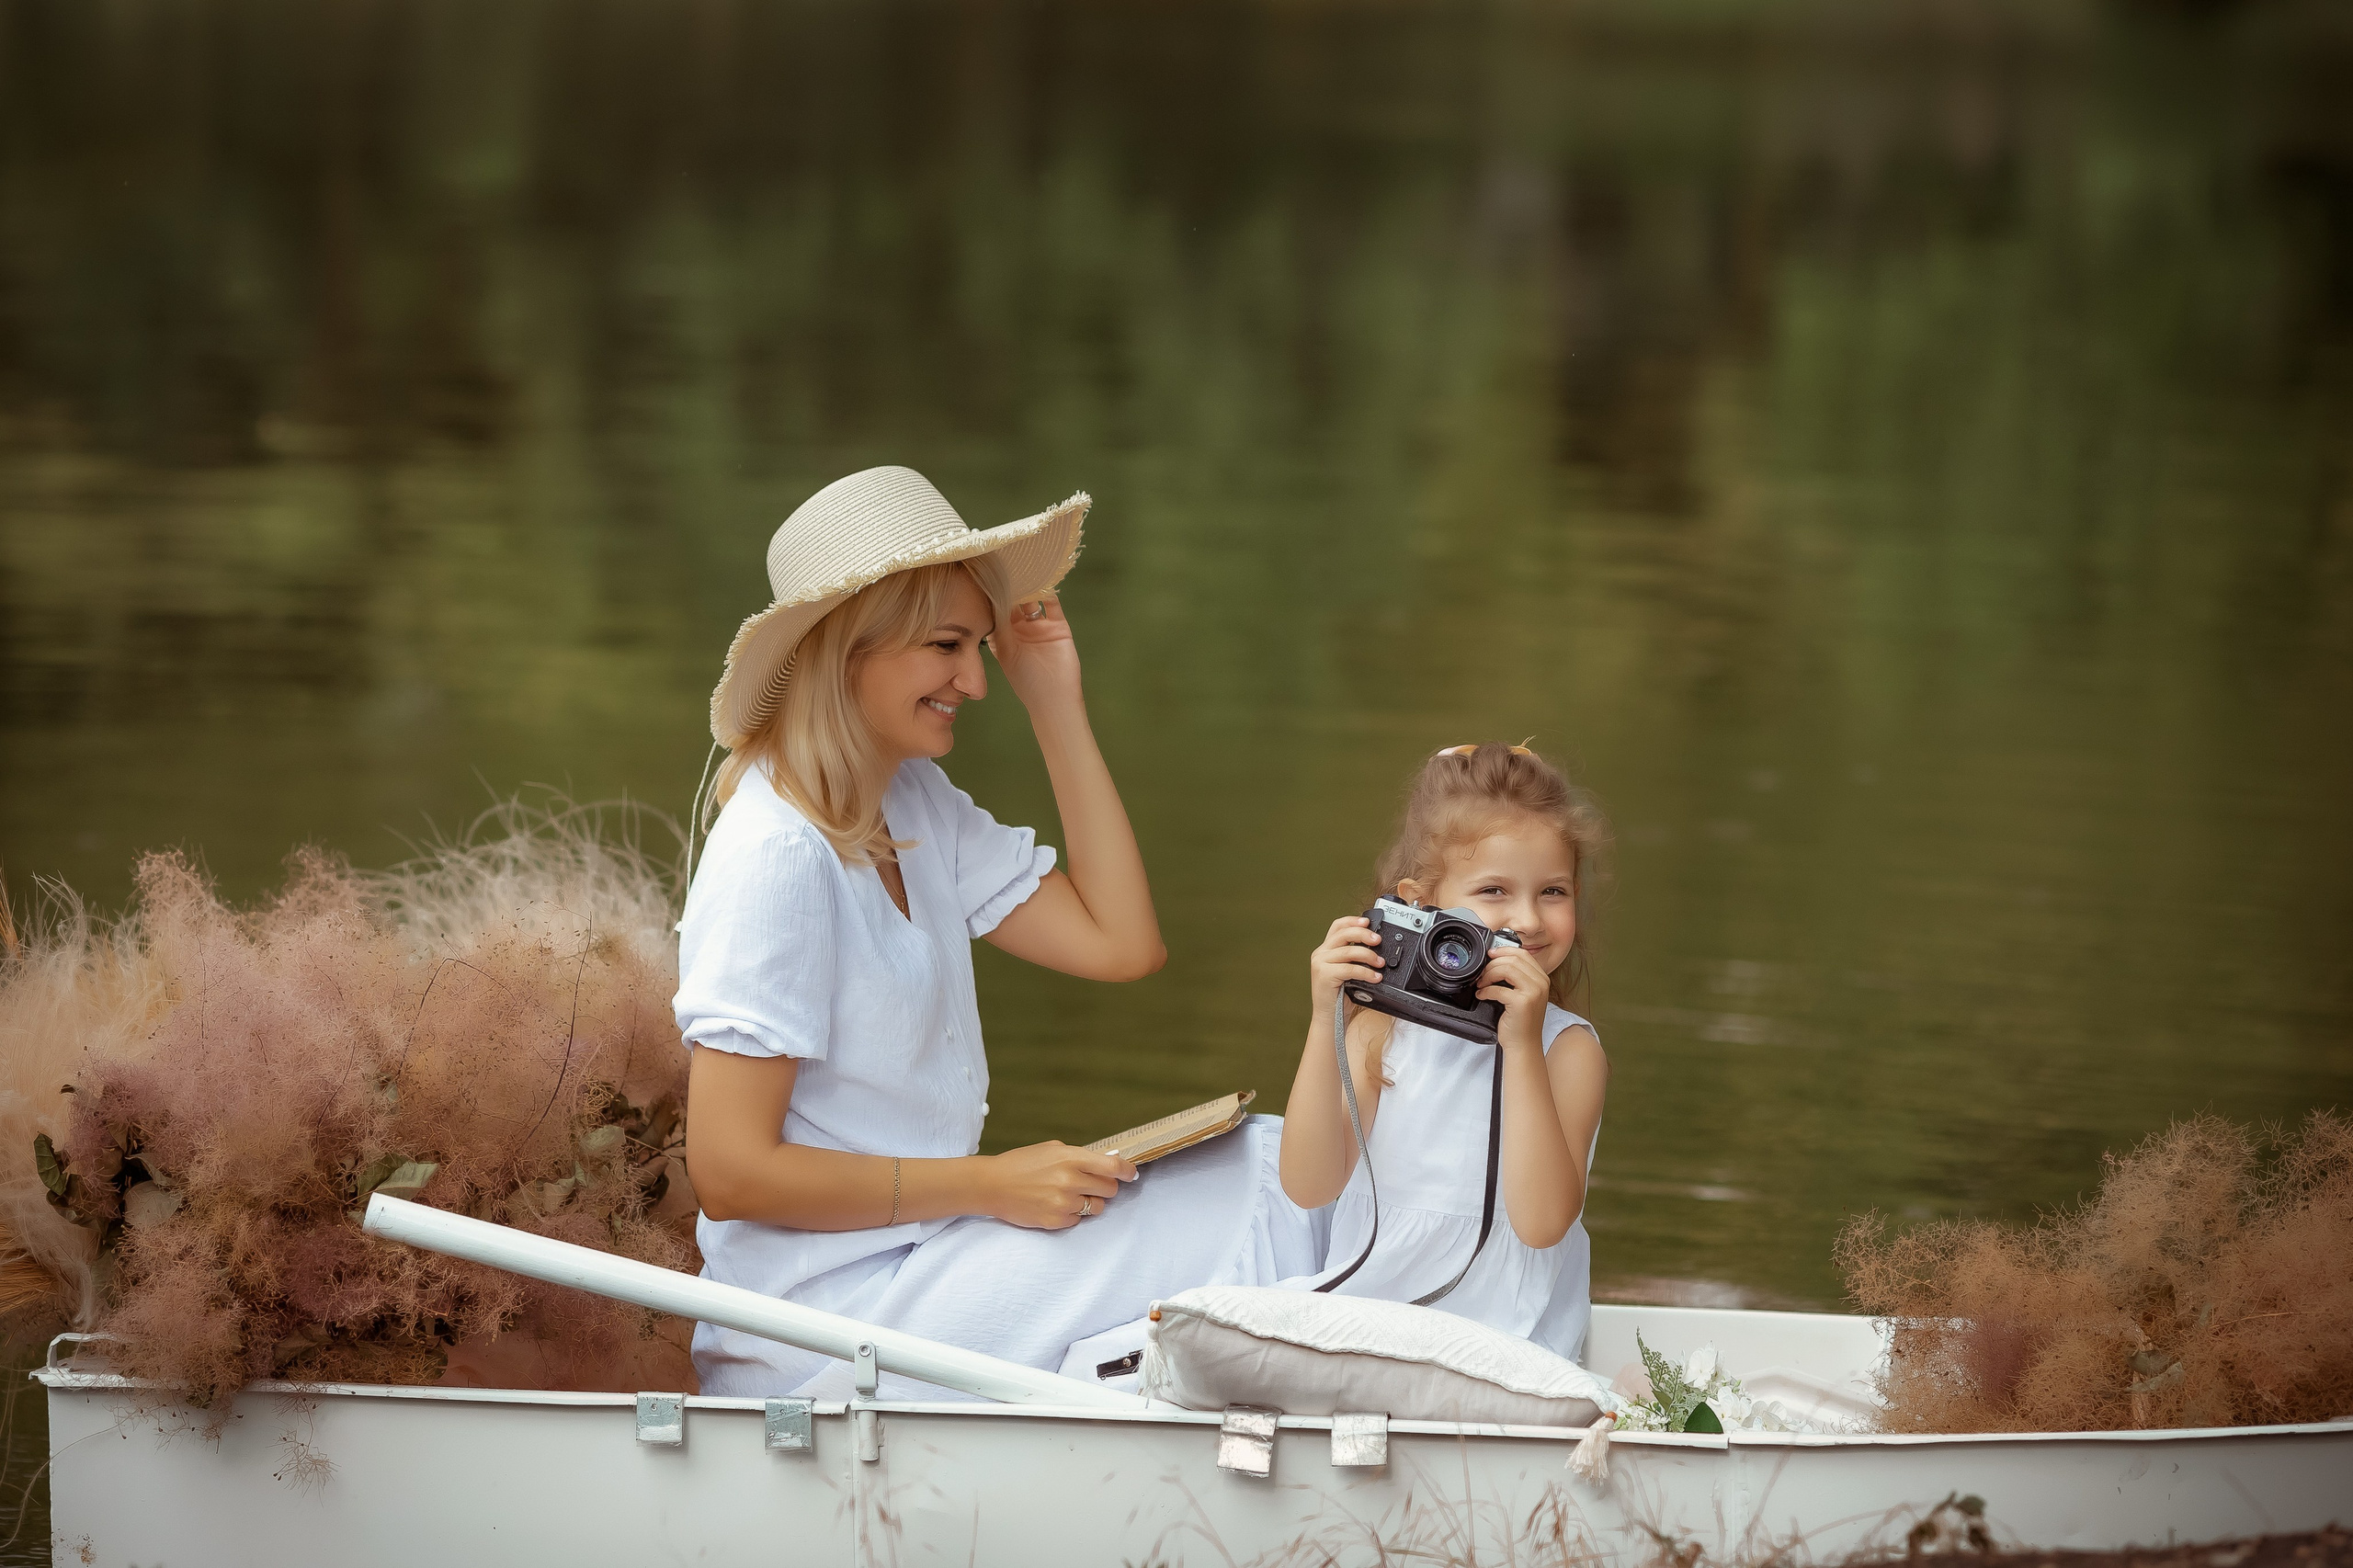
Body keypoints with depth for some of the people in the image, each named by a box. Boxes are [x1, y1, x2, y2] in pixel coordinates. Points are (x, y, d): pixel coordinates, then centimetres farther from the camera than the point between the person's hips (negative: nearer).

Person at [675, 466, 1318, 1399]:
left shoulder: (914, 804, 9)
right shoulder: (779, 857, -20)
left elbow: (1120, 944, 7)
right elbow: (731, 1171, -21)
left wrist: (1057, 709, 4)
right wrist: (989, 1185, -20)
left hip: (914, 1254, 9)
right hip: (821, 1322, -9)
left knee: (1269, 1163, 1)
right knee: (1247, 1216, -15)